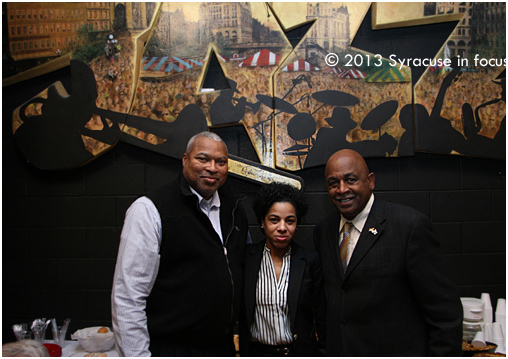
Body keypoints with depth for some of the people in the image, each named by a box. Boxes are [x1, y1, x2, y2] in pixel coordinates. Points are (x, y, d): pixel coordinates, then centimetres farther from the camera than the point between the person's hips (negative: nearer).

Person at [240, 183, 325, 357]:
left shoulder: (310, 259, -8)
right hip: (256, 351, 0)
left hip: (299, 350, 0)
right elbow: (238, 309, -1)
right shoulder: (247, 256, -8)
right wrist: (243, 352, -3)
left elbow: (320, 311, -2)